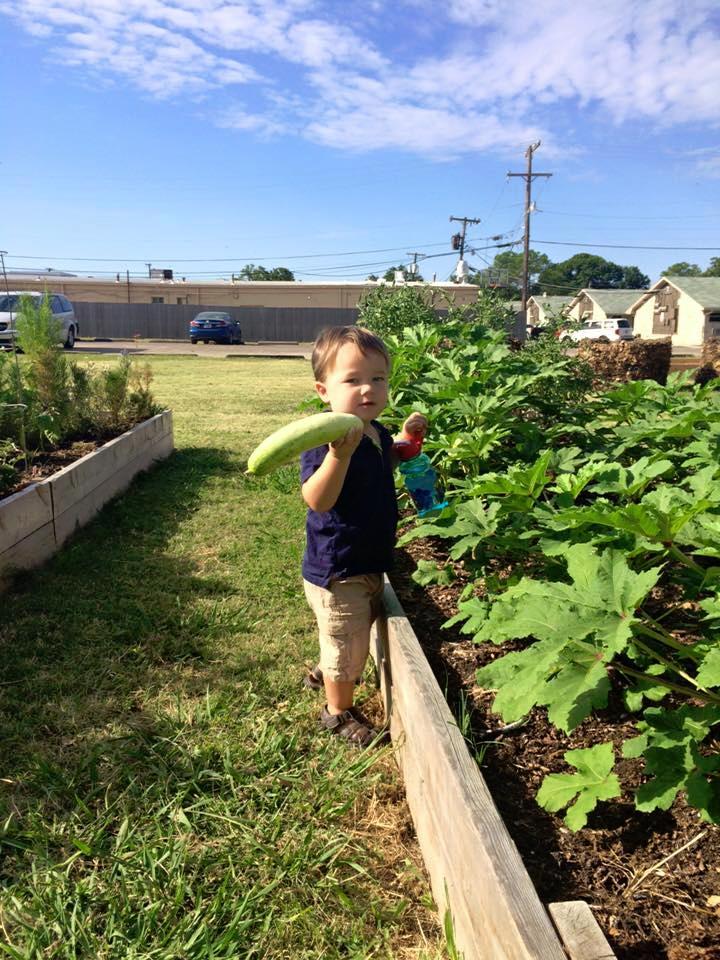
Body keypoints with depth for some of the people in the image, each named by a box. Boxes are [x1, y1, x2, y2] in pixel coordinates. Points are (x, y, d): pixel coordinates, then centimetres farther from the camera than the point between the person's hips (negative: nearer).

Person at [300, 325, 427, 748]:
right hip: (337, 570, -9)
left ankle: (324, 674, 56)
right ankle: (339, 713, 36)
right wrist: (340, 453, -49)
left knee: (357, 635, 29)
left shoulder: (378, 434, 1)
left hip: (370, 563, 9)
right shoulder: (327, 439, -26)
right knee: (348, 645, 10)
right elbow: (317, 500, -37)